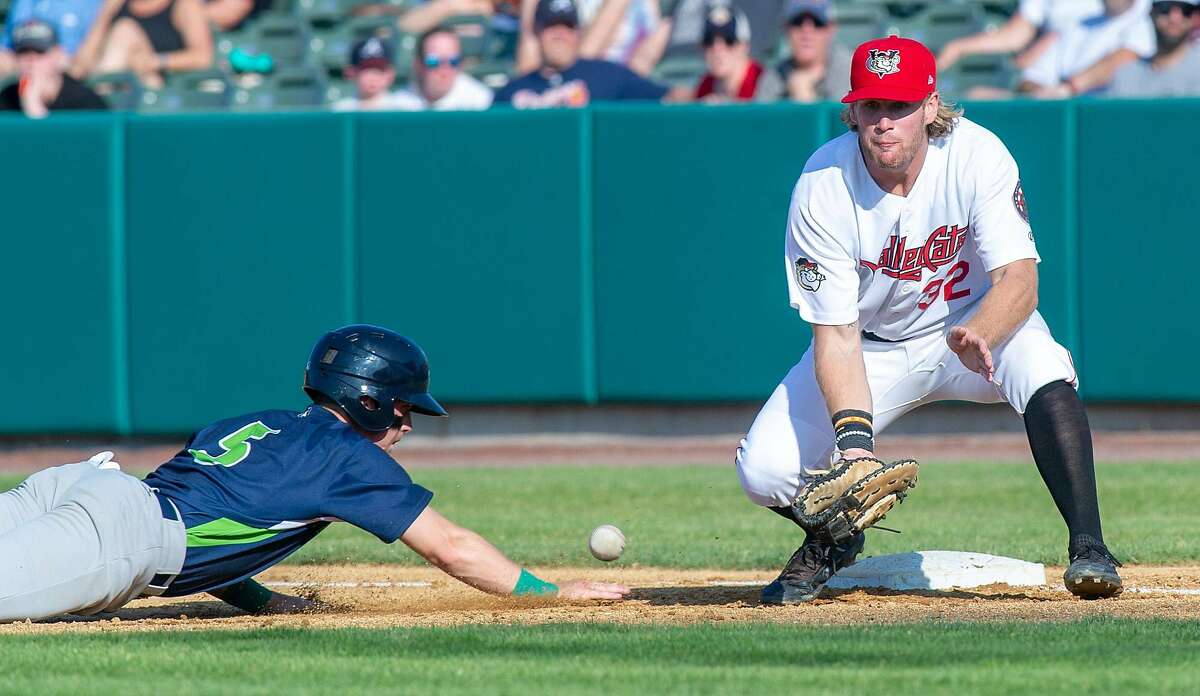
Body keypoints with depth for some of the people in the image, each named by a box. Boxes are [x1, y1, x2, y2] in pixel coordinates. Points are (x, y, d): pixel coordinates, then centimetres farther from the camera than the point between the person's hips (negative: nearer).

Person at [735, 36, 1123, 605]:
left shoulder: (978, 157, -23)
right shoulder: (822, 189, -23)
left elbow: (1018, 277, -30)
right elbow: (836, 334, -24)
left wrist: (979, 334, -53)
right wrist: (854, 438, -39)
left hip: (975, 319, -1)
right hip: (872, 343, 1)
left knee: (1042, 363, -36)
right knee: (765, 470, -18)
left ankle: (1088, 548, -28)